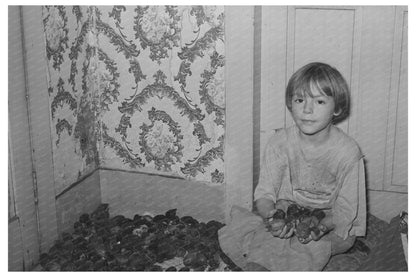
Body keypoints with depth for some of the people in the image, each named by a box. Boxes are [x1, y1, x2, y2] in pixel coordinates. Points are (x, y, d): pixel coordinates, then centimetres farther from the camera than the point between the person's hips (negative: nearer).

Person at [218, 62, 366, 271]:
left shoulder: (348, 152, -16)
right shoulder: (280, 142, -9)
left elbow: (345, 209, -14)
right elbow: (264, 192, -11)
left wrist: (321, 226, -36)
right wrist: (271, 216, -35)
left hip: (332, 226, -2)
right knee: (231, 234, -21)